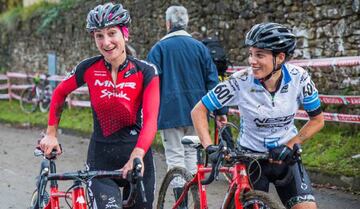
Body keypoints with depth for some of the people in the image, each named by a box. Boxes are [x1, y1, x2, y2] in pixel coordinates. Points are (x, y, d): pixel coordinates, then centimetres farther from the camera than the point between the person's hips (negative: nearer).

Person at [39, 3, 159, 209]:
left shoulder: (146, 72, -10)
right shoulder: (89, 68, -5)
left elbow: (150, 120, -20)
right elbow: (60, 93, 13)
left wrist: (137, 156, -36)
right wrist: (51, 134, 10)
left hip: (137, 156, 0)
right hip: (100, 158, 0)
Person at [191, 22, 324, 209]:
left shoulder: (299, 78, -15)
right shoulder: (240, 82, -20)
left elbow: (317, 120, -3)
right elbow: (199, 111, -14)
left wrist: (289, 146, -15)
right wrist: (209, 147, -27)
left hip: (286, 157, 1)